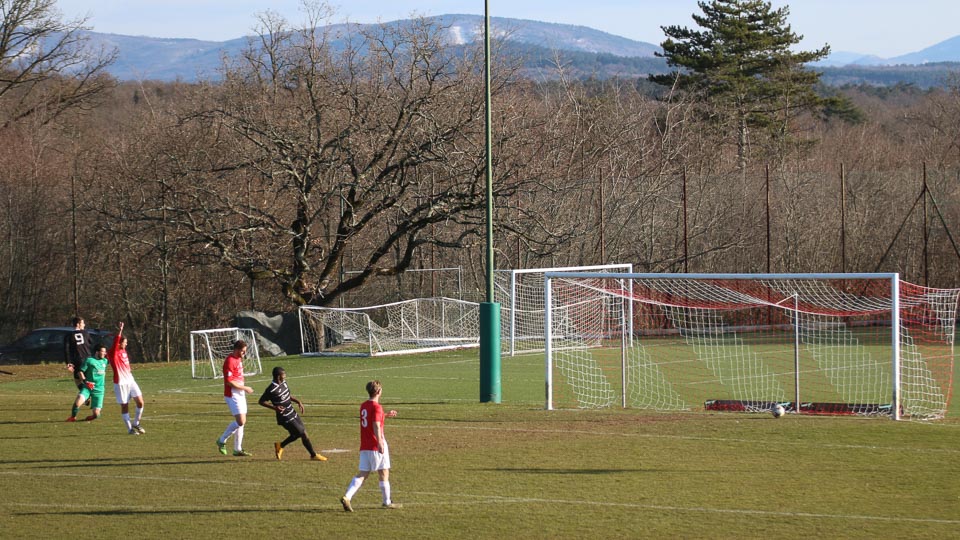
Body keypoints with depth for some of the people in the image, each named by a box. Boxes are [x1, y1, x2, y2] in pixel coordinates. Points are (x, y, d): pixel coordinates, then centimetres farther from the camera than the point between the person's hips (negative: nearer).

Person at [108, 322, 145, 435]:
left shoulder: (124, 351, 11)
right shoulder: (113, 353, -13)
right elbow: (115, 342, -30)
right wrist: (120, 330, -36)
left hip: (130, 381, 7)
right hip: (120, 383, -7)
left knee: (140, 402, 0)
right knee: (124, 406, 0)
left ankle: (136, 424, 19)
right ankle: (130, 429, 10)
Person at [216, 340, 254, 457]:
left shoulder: (238, 359, 12)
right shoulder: (230, 361, -18)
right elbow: (229, 381, -22)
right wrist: (245, 388, -16)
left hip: (240, 394, 10)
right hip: (232, 395, -10)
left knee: (242, 422, 9)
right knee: (240, 421, -14)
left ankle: (237, 449, 13)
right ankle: (222, 441, 2)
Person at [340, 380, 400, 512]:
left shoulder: (363, 406, 13)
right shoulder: (376, 407, -12)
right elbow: (376, 426, -24)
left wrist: (385, 415, 38)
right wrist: (380, 442, -30)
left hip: (364, 447, 7)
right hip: (376, 445, -7)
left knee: (362, 474, 3)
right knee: (384, 473, 8)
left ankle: (347, 497, -16)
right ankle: (387, 502, 17)